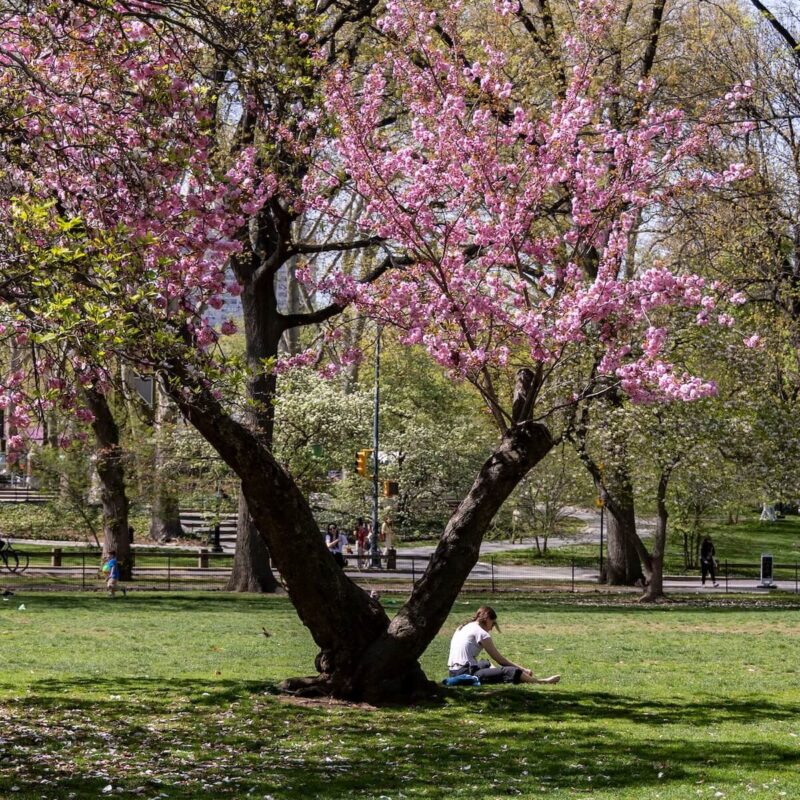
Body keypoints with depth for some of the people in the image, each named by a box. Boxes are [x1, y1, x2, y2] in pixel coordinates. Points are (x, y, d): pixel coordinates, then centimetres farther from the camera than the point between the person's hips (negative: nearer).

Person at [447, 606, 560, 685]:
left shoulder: (463, 628, 20)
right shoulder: (481, 633, -5)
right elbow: (499, 658, -2)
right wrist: (523, 669, 4)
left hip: (453, 673, 9)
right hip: (466, 673, -9)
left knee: (484, 664, 35)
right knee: (510, 671, -11)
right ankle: (541, 681, -9)